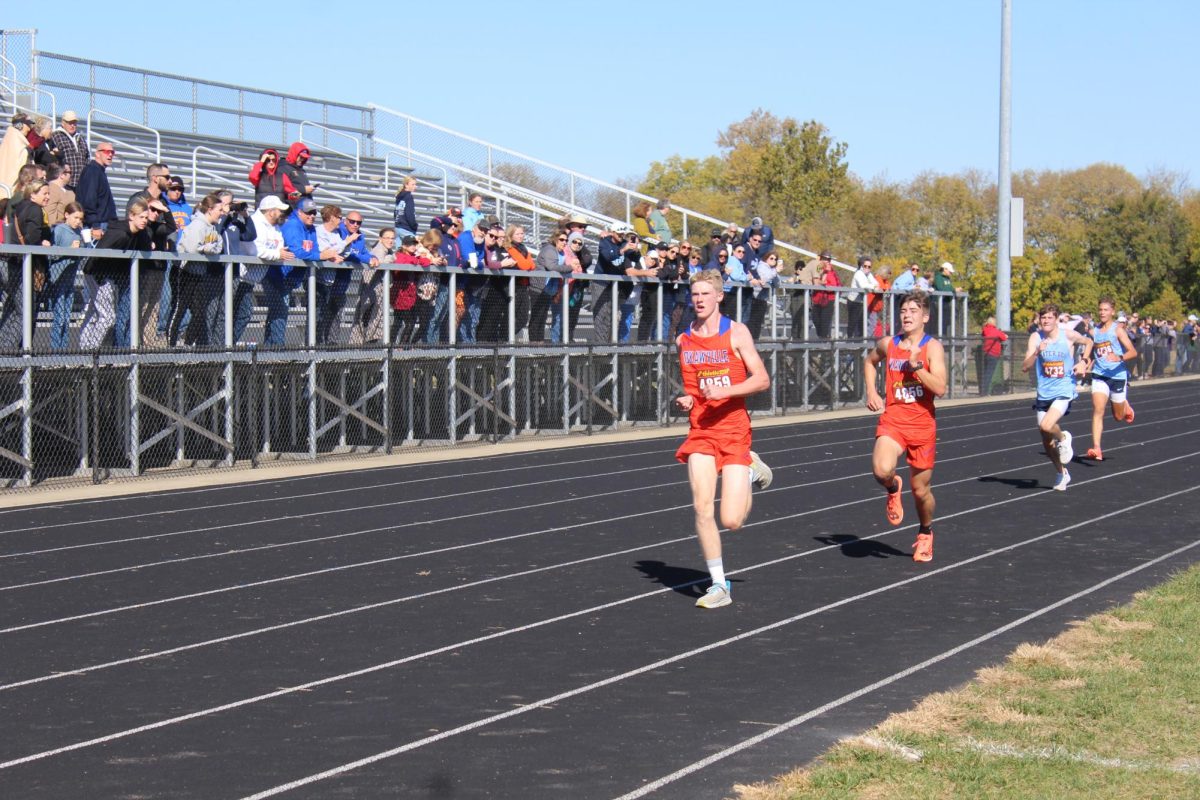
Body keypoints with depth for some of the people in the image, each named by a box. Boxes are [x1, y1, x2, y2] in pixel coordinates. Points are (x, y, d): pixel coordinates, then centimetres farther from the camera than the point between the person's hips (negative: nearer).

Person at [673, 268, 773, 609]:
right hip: (700, 431, 3)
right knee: (702, 507, -12)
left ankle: (751, 471, 25)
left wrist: (725, 391, -21)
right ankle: (719, 585, 1)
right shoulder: (683, 340, 9)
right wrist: (682, 400, 1)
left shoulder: (736, 332, -4)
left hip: (734, 430, -3)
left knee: (732, 520, -8)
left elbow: (762, 379, -8)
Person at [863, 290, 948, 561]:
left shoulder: (932, 347, -7)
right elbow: (869, 361, 27)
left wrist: (916, 366, -27)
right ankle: (893, 489, 9)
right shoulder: (888, 344, 3)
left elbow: (940, 388, -18)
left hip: (922, 425, -1)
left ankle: (925, 532, 38)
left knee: (921, 489, 10)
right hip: (892, 420, 1)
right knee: (882, 470, -28)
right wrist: (871, 392, 14)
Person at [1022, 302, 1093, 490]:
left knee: (1046, 426, -28)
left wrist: (1083, 362, 1)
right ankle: (1061, 473, 33)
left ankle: (1063, 438, 7)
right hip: (1044, 395, 3)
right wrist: (1037, 352, -26)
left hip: (1064, 392, -3)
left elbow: (1088, 342, 15)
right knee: (1047, 442, 9)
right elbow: (1025, 367, -10)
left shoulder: (1068, 335, -7)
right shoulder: (1036, 337, -3)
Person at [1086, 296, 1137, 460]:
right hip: (1099, 376, 3)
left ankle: (1125, 406, 48)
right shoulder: (1094, 332, 6)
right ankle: (1096, 448, -20)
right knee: (1097, 410, -17)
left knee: (1118, 416, 12)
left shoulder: (1117, 330, -7)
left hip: (1118, 375, -2)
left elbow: (1133, 352, -15)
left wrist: (1119, 358, -32)